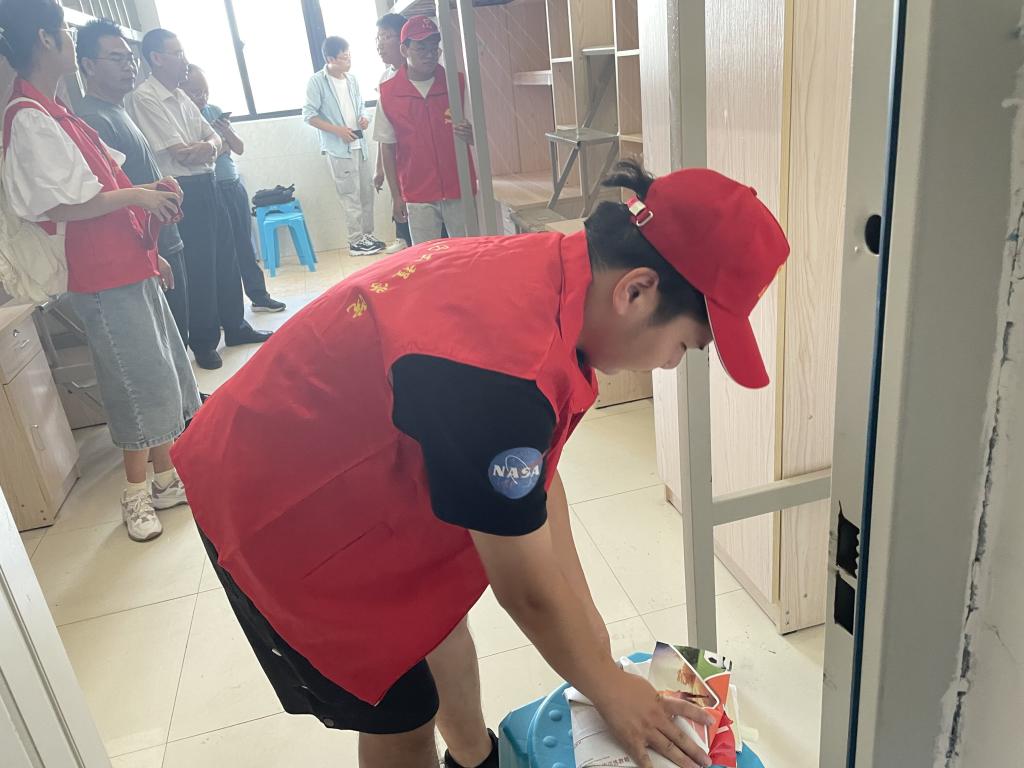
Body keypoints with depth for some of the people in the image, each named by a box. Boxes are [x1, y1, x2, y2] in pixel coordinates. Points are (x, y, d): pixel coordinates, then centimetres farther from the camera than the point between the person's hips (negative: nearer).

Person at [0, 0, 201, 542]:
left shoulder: (54, 111, 16)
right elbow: (58, 205, -21)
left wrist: (149, 250, 16)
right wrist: (134, 195, -15)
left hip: (132, 268, 9)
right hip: (105, 280, -9)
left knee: (164, 376, 14)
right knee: (140, 386, 0)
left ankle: (167, 478, 26)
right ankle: (138, 493, 16)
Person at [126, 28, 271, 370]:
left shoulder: (181, 96, 14)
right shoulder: (143, 97, -12)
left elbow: (215, 137, 11)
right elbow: (180, 154, -18)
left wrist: (209, 145, -12)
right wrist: (208, 146, -1)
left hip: (206, 185, 8)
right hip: (184, 191, -8)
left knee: (225, 258, 14)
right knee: (199, 268, 0)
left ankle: (235, 326, 29)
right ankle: (204, 343, 14)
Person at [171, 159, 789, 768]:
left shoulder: (554, 272, -11)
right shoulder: (496, 372, -39)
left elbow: (539, 475, -2)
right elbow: (527, 591, -25)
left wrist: (586, 619, 2)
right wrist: (610, 689, -7)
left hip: (349, 457, 9)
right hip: (272, 505, -8)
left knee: (437, 611, 24)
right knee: (401, 717, 4)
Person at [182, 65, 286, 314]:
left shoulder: (215, 111, 8)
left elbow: (240, 148, 10)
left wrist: (228, 131, -7)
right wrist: (218, 146, -12)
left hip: (235, 185, 6)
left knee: (245, 244, 11)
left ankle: (259, 295, 21)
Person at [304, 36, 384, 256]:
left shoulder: (352, 79, 10)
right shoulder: (316, 81, -7)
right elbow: (309, 114, -8)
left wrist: (364, 118, -1)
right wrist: (337, 130, -16)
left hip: (360, 144, 6)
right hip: (338, 148, -6)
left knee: (367, 192, 9)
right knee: (351, 196, -5)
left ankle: (367, 235, 21)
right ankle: (356, 241, 4)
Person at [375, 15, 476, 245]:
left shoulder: (456, 83, 0)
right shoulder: (388, 93, 0)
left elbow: (478, 135, 3)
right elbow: (387, 147, 5)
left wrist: (470, 135, -21)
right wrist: (396, 195, 3)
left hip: (459, 191, 0)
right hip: (418, 197, 0)